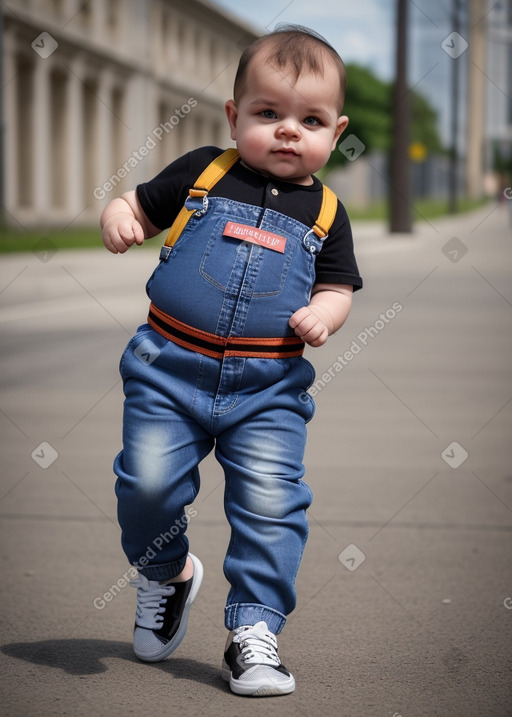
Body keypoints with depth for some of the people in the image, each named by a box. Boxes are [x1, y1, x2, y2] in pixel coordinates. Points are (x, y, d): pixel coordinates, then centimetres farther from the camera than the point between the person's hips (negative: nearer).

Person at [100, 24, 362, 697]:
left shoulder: (324, 211, 7)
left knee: (271, 504, -8)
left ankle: (253, 630, 5)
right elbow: (141, 205, 11)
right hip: (170, 370, 0)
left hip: (269, 387, 0)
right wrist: (119, 218, -13)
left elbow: (338, 287, 12)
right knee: (148, 483, -4)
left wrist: (322, 314, -11)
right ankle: (167, 572, 28)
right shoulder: (202, 173, 4)